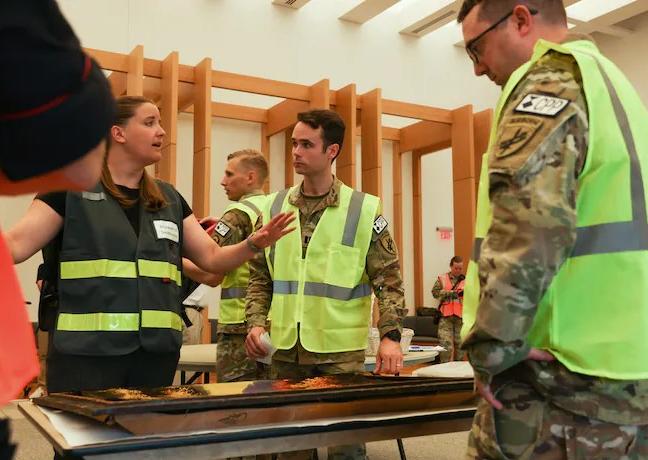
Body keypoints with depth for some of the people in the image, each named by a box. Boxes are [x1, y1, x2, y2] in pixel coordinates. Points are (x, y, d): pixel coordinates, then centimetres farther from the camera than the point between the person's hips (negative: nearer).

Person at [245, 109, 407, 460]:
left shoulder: (364, 210, -3)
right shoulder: (274, 207, 6)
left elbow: (388, 279, -4)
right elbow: (260, 277, 11)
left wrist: (390, 335, -14)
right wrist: (256, 323, -2)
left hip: (341, 351, -3)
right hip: (285, 349, 3)